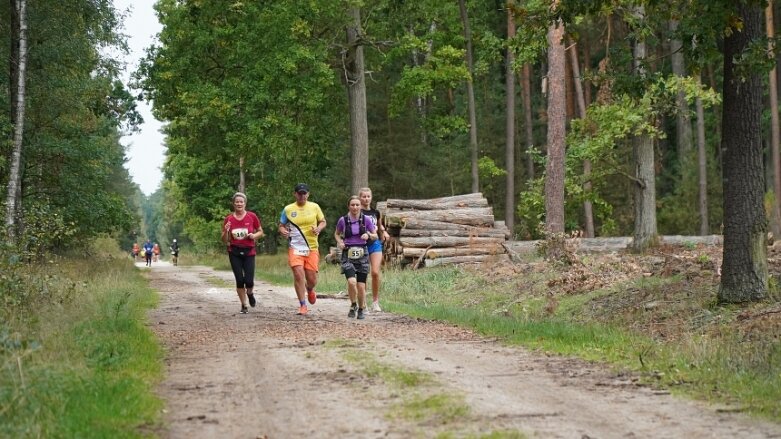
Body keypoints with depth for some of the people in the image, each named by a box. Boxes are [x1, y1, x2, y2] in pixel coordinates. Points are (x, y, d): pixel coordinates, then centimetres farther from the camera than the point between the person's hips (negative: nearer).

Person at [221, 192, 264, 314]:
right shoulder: (228, 219, 0)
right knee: (239, 280, -2)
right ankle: (244, 306, 14)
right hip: (234, 252, 1)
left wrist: (254, 235, -12)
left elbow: (261, 232, 9)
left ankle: (249, 293, 27)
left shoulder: (252, 217, -3)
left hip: (249, 252, -1)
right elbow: (225, 240, 4)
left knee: (249, 280, -9)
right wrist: (226, 231, -16)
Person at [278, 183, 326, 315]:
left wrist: (318, 228, -8)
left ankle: (309, 290, 40)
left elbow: (323, 221, 13)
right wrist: (283, 231, -12)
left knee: (312, 279, 1)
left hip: (312, 248, 1)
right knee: (298, 275, -15)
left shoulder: (314, 207, 4)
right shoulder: (288, 209, 2)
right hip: (295, 248, -1)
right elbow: (281, 226, 12)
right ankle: (302, 305, -3)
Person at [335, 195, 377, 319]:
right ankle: (353, 305, 5)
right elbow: (336, 234, 16)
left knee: (361, 286, 0)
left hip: (362, 254, 1)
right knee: (351, 282, -21)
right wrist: (339, 242, -4)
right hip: (348, 254, -1)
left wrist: (368, 235, -13)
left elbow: (375, 236, 8)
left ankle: (361, 310, 23)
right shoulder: (343, 220, -2)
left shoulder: (366, 219, -1)